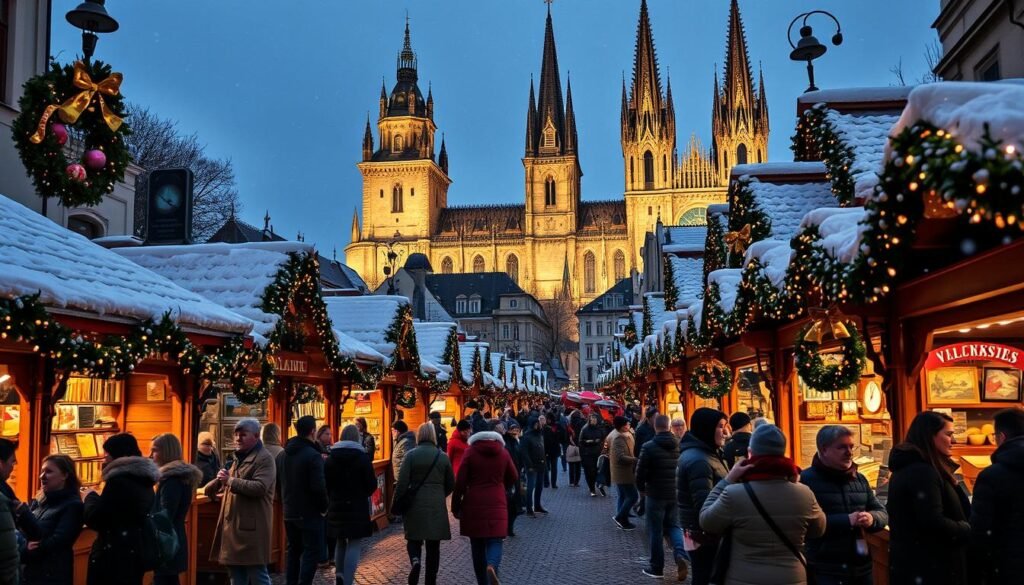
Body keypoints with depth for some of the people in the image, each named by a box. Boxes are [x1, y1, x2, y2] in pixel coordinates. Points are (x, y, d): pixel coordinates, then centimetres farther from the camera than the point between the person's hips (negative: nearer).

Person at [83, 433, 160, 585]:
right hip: (135, 552, 9)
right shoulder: (144, 482, 10)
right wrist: (96, 498, 19)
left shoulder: (119, 481, -18)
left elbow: (94, 519, -16)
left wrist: (90, 497, 1)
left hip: (114, 556, -9)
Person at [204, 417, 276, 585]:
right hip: (233, 526, 9)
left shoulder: (264, 458, -11)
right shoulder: (239, 458, 19)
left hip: (252, 527, -9)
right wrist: (220, 480, 10)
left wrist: (230, 480, -19)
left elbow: (260, 488, -25)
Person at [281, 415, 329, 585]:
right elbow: (319, 487, -22)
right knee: (312, 552, -1)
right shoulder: (313, 455, -19)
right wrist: (324, 507, -9)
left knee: (293, 550, 17)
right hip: (309, 513, -8)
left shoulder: (286, 453, 6)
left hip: (289, 512, 8)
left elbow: (281, 482, 14)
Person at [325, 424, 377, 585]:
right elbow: (372, 484, -8)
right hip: (357, 507, -4)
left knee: (340, 542, 21)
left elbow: (325, 484, 2)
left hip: (336, 507, 4)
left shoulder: (330, 458, 1)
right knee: (354, 544, 0)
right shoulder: (362, 457, -9)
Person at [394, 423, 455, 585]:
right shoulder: (443, 456, 3)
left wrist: (397, 503, 2)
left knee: (414, 540, 12)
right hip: (437, 507, 2)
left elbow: (402, 483, -9)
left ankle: (415, 561, -18)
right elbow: (451, 485, 9)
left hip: (416, 505, -2)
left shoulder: (411, 455, -6)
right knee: (433, 546, 10)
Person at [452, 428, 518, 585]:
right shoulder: (503, 452, 5)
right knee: (494, 541, -1)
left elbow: (460, 481, -5)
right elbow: (513, 478, 17)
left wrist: (455, 506, 4)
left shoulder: (471, 452, -1)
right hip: (497, 503, 0)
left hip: (474, 503, 0)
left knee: (477, 545, 11)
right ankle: (492, 566, -31)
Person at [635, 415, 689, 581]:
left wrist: (641, 489, 7)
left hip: (655, 494, -4)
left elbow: (641, 472, -11)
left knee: (655, 531, 8)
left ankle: (657, 567, 15)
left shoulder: (649, 447, -14)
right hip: (676, 494, 4)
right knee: (673, 526, 18)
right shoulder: (680, 445, -1)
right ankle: (680, 554, -6)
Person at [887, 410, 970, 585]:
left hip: (912, 561, 10)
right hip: (929, 564, -10)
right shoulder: (923, 472, -21)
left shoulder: (906, 467, 11)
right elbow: (934, 523, -26)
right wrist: (967, 530, -10)